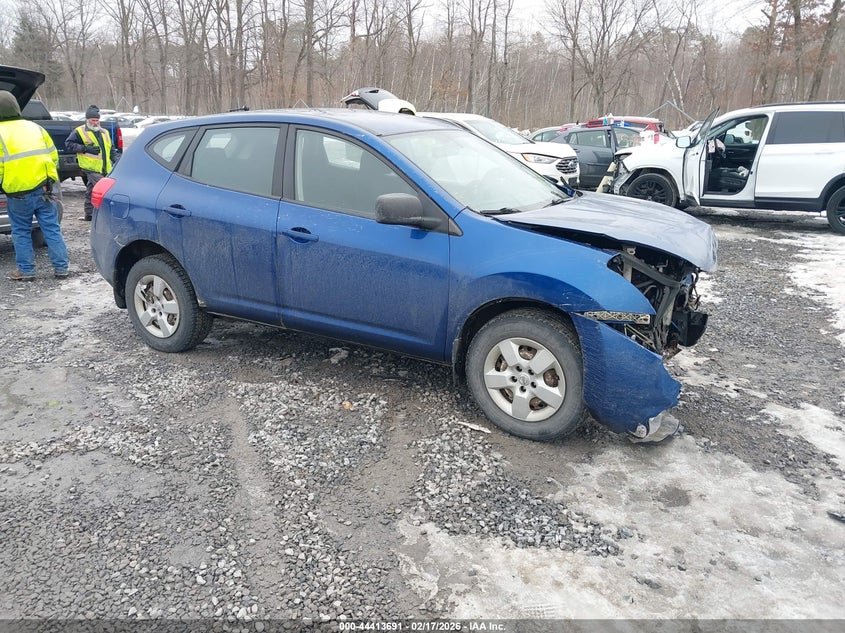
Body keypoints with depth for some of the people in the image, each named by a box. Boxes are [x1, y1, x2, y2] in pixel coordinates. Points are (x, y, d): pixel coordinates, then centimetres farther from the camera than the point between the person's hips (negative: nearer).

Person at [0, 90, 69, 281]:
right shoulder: (35, 128, 9)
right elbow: (53, 156, 13)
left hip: (18, 194, -3)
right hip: (43, 189, 3)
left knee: (21, 233, 9)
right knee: (52, 229, 7)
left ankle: (26, 271, 13)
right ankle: (61, 268, 8)